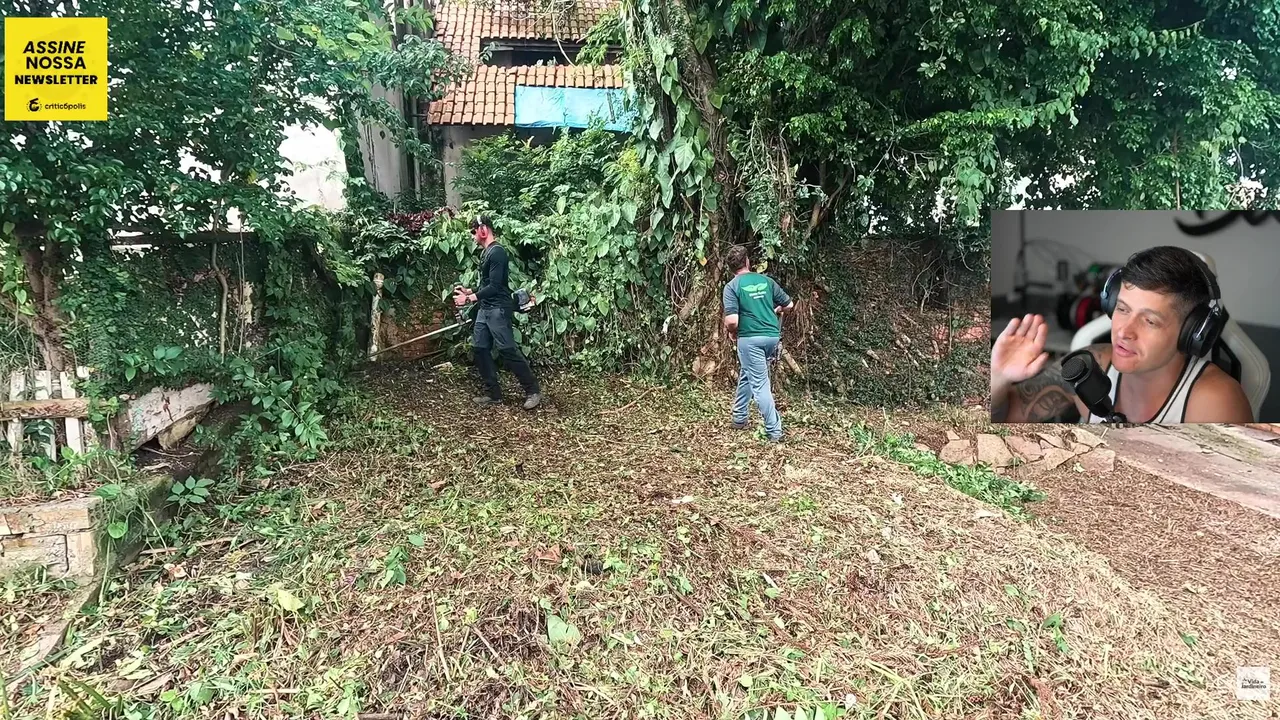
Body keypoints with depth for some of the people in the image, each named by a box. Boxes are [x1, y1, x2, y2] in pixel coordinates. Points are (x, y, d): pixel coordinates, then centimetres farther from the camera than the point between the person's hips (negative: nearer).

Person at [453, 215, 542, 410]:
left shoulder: (497, 251, -14)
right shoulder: (487, 252, 16)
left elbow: (495, 286, -20)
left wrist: (470, 299, -16)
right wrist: (470, 291, 15)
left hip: (498, 309, -10)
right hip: (485, 309, 10)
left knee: (508, 350, -9)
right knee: (479, 348, 7)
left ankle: (533, 391, 0)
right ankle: (494, 394, 12)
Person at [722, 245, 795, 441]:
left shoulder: (732, 287, -6)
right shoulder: (766, 280, 8)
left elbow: (731, 321, -17)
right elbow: (789, 305, 13)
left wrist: (732, 332, 5)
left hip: (750, 338, -5)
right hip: (772, 336, 6)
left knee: (760, 384, 0)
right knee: (746, 374, 23)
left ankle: (774, 430, 1)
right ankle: (739, 418, 32)